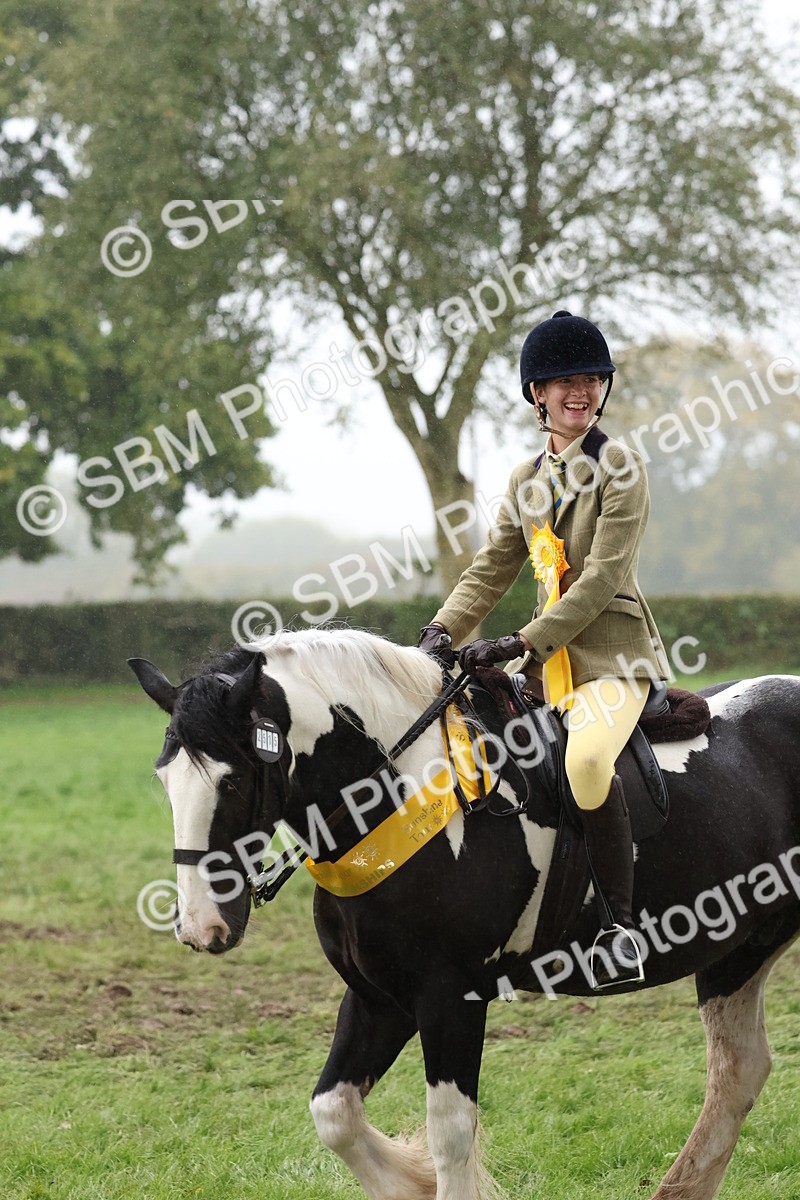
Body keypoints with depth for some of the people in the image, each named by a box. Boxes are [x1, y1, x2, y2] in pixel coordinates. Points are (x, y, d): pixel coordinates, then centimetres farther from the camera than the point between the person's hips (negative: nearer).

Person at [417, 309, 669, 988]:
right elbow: (494, 568, 13)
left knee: (586, 757, -35)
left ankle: (622, 922, -24)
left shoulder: (621, 468, -7)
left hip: (614, 654, -8)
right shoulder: (528, 480, 14)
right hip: (549, 658, 8)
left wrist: (523, 643, -22)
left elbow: (603, 577, -15)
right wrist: (443, 631, -5)